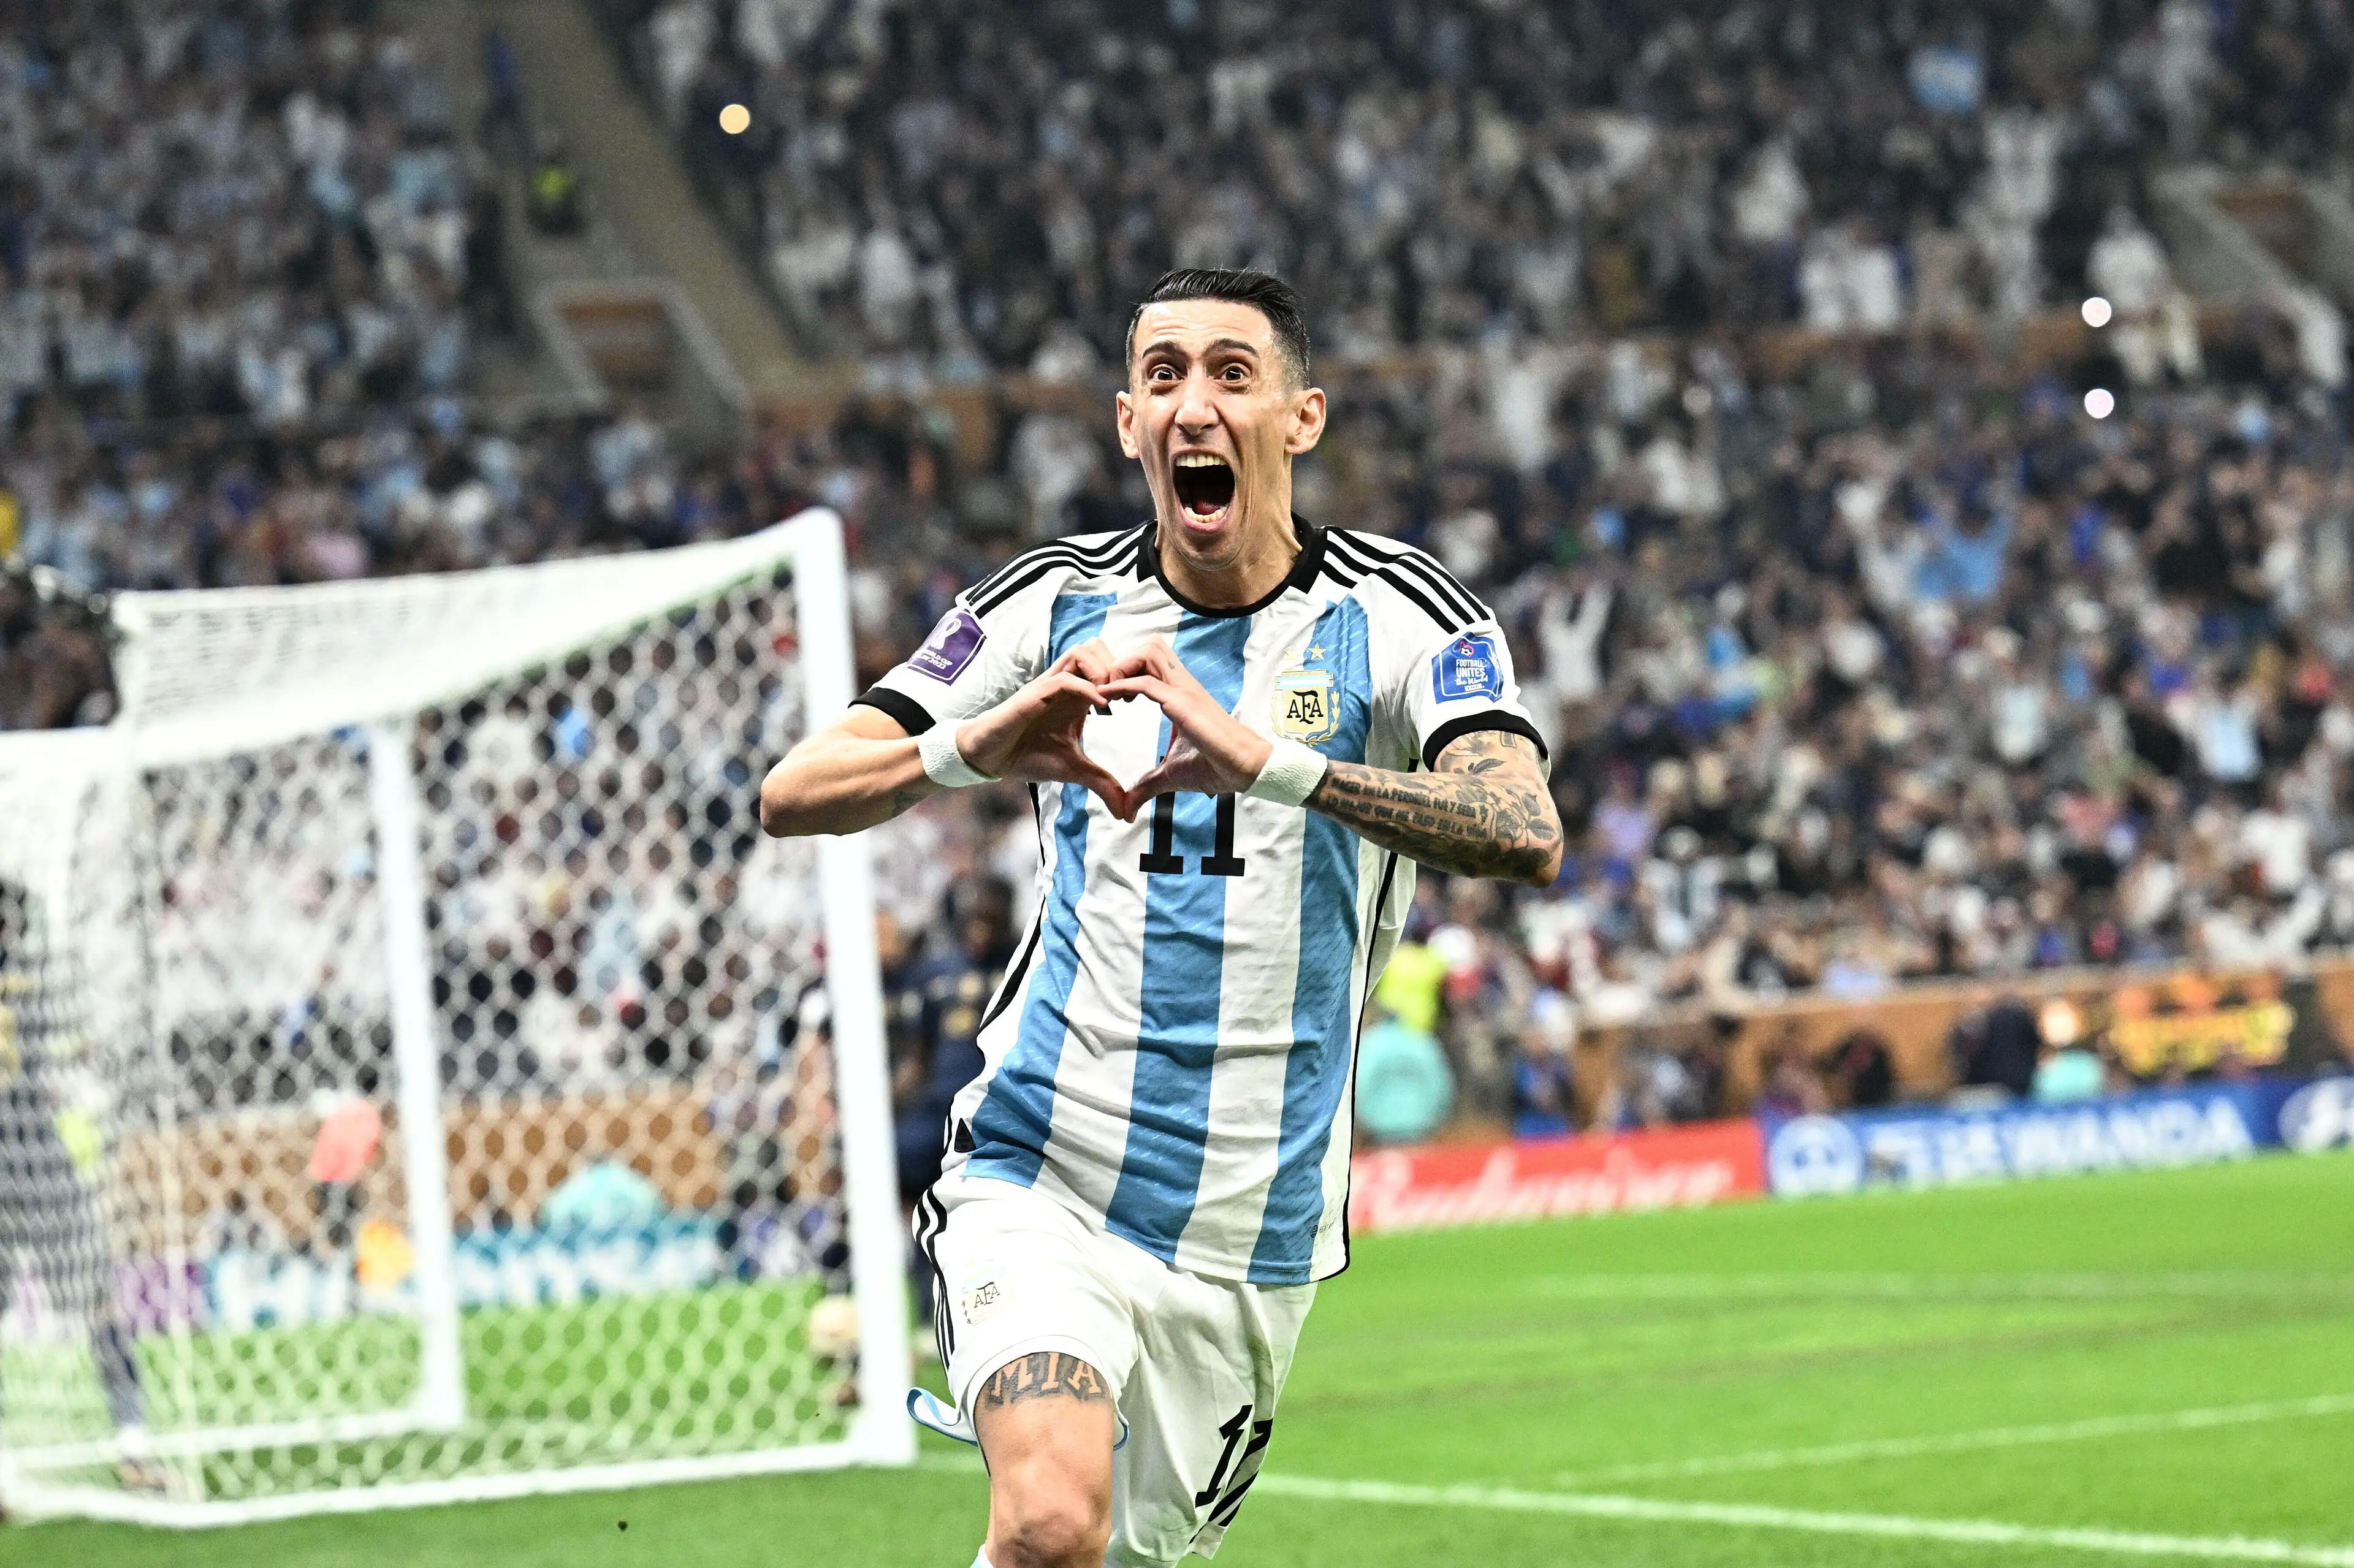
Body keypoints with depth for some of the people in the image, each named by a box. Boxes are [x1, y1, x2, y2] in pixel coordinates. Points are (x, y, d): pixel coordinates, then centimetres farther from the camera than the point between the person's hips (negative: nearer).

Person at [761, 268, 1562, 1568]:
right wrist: (973, 748, -24)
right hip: (1038, 1181, -1)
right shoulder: (1056, 605, 2)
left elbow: (1526, 835, -22)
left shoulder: (1398, 617, -3)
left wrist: (1268, 760, -35)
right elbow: (791, 794, -3)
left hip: (1253, 1231, 1)